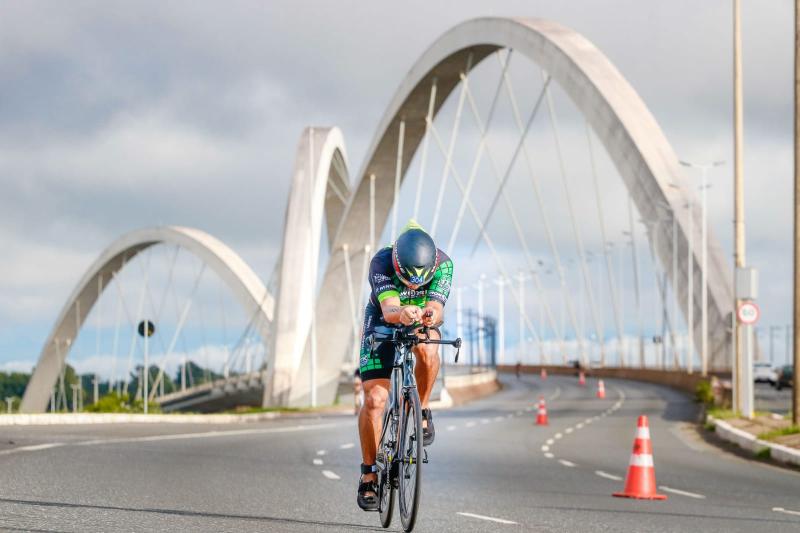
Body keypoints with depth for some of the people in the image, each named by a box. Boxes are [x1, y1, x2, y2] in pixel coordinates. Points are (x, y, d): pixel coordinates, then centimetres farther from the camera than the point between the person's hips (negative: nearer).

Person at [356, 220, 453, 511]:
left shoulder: (443, 263, -28)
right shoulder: (381, 262, -32)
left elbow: (437, 307, -37)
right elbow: (388, 308, -44)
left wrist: (431, 315, -61)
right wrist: (402, 314, -67)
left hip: (423, 324, 1)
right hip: (383, 321, -1)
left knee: (427, 349, -37)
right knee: (374, 399, -14)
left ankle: (422, 410, -12)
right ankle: (369, 474, 0)